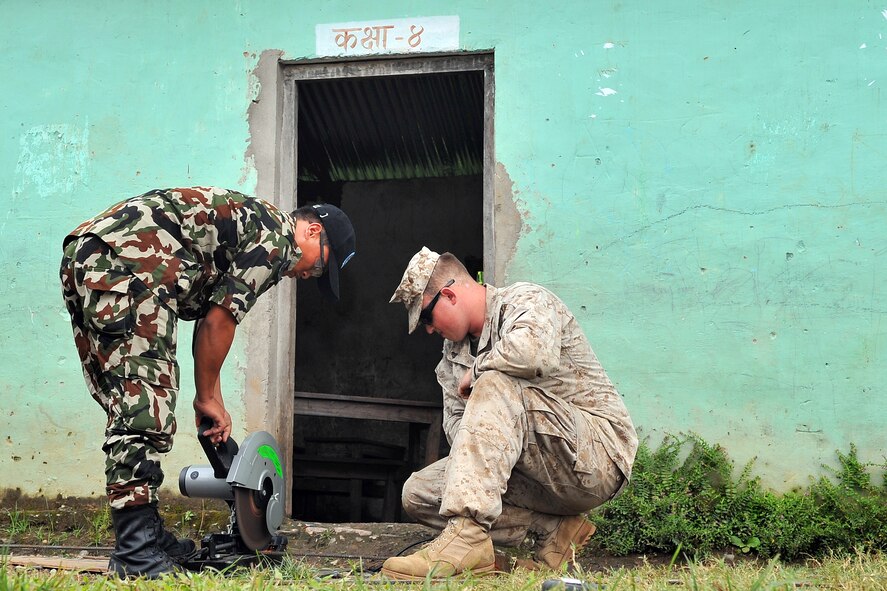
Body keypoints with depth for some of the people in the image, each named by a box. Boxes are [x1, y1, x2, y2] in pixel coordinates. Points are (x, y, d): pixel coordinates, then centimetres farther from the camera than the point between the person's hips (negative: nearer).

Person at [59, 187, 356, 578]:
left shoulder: (249, 219, 29)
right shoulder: (277, 238, 0)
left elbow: (207, 321, 27)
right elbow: (220, 320, -2)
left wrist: (210, 398, 26)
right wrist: (208, 397, 10)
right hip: (126, 263, -11)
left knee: (131, 406, 14)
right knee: (145, 405, -12)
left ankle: (146, 533, 20)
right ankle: (136, 553, -13)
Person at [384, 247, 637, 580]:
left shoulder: (526, 300, -9)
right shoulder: (453, 351, 16)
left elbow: (533, 353, -33)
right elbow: (456, 419, 7)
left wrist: (475, 372, -15)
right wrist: (478, 456, -14)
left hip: (598, 450, -8)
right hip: (540, 476, 9)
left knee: (496, 387, -31)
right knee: (417, 493, -3)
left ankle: (467, 537, -38)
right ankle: (553, 528, -7)